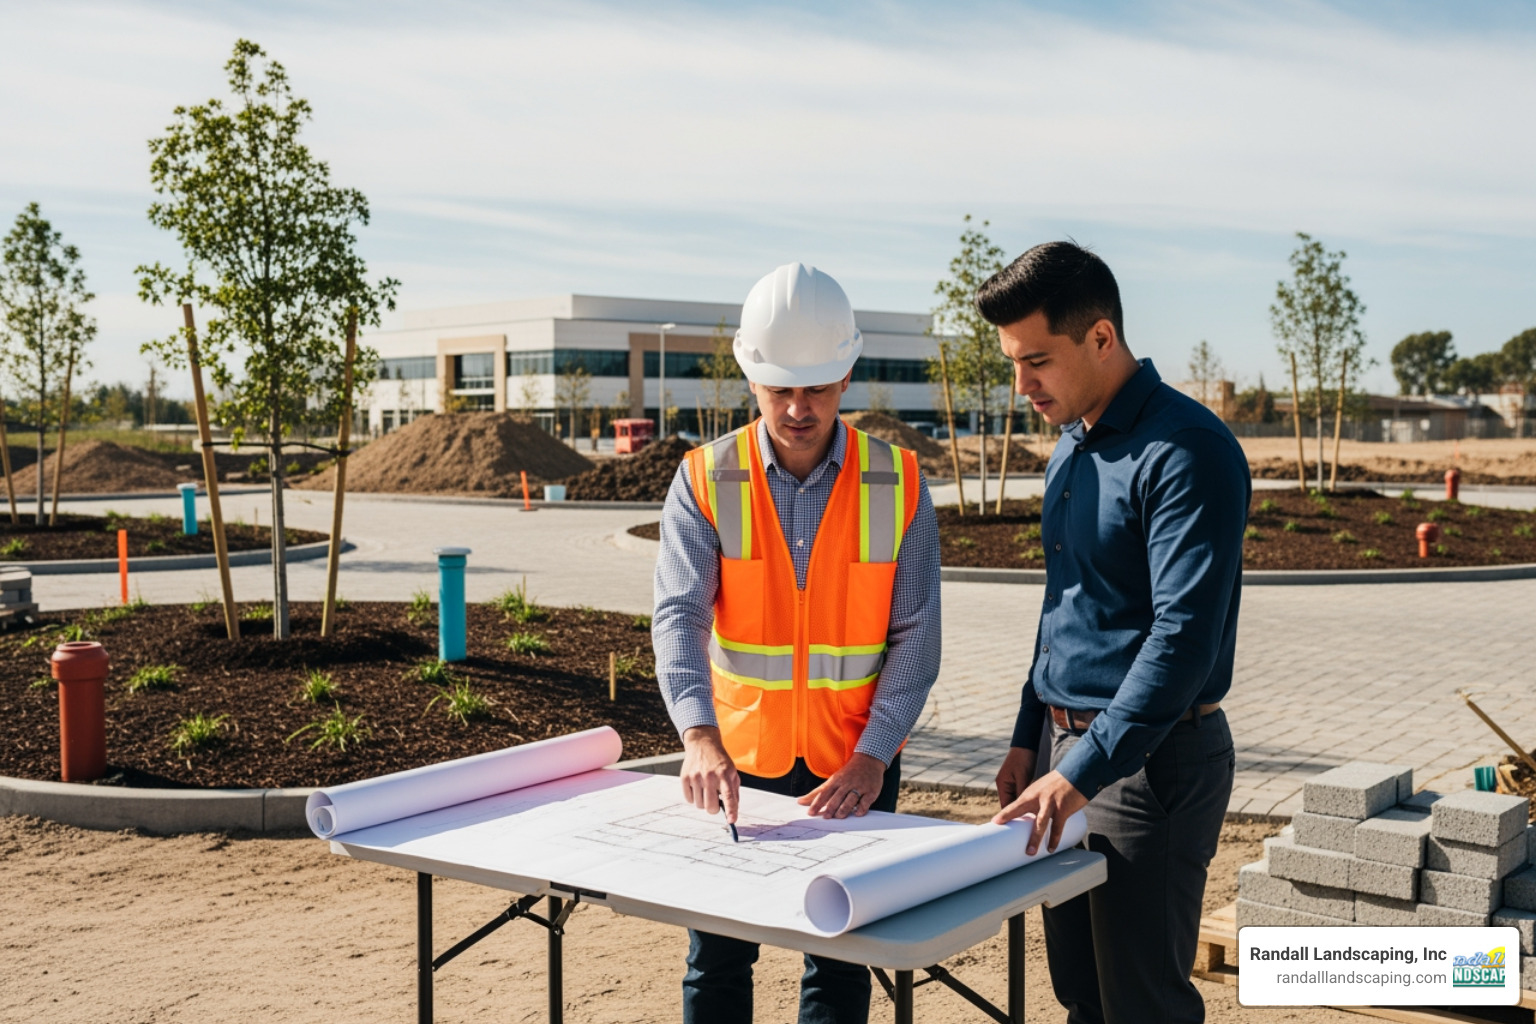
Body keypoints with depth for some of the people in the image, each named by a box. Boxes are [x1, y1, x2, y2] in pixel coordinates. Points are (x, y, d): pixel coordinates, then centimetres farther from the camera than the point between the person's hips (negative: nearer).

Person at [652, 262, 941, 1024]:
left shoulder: (898, 484, -6)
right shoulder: (706, 481, -7)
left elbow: (915, 637, -7)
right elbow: (679, 615, -17)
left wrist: (872, 758, -16)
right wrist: (700, 739, -33)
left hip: (852, 765, 0)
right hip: (735, 758, 0)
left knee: (839, 961, 10)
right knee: (716, 957, 11)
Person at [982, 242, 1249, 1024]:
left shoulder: (1185, 452, -18)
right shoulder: (1072, 445, 12)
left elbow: (1184, 636, -25)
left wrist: (1084, 769, -27)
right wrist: (1029, 740, 18)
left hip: (1152, 760, -9)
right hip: (1071, 751, 9)